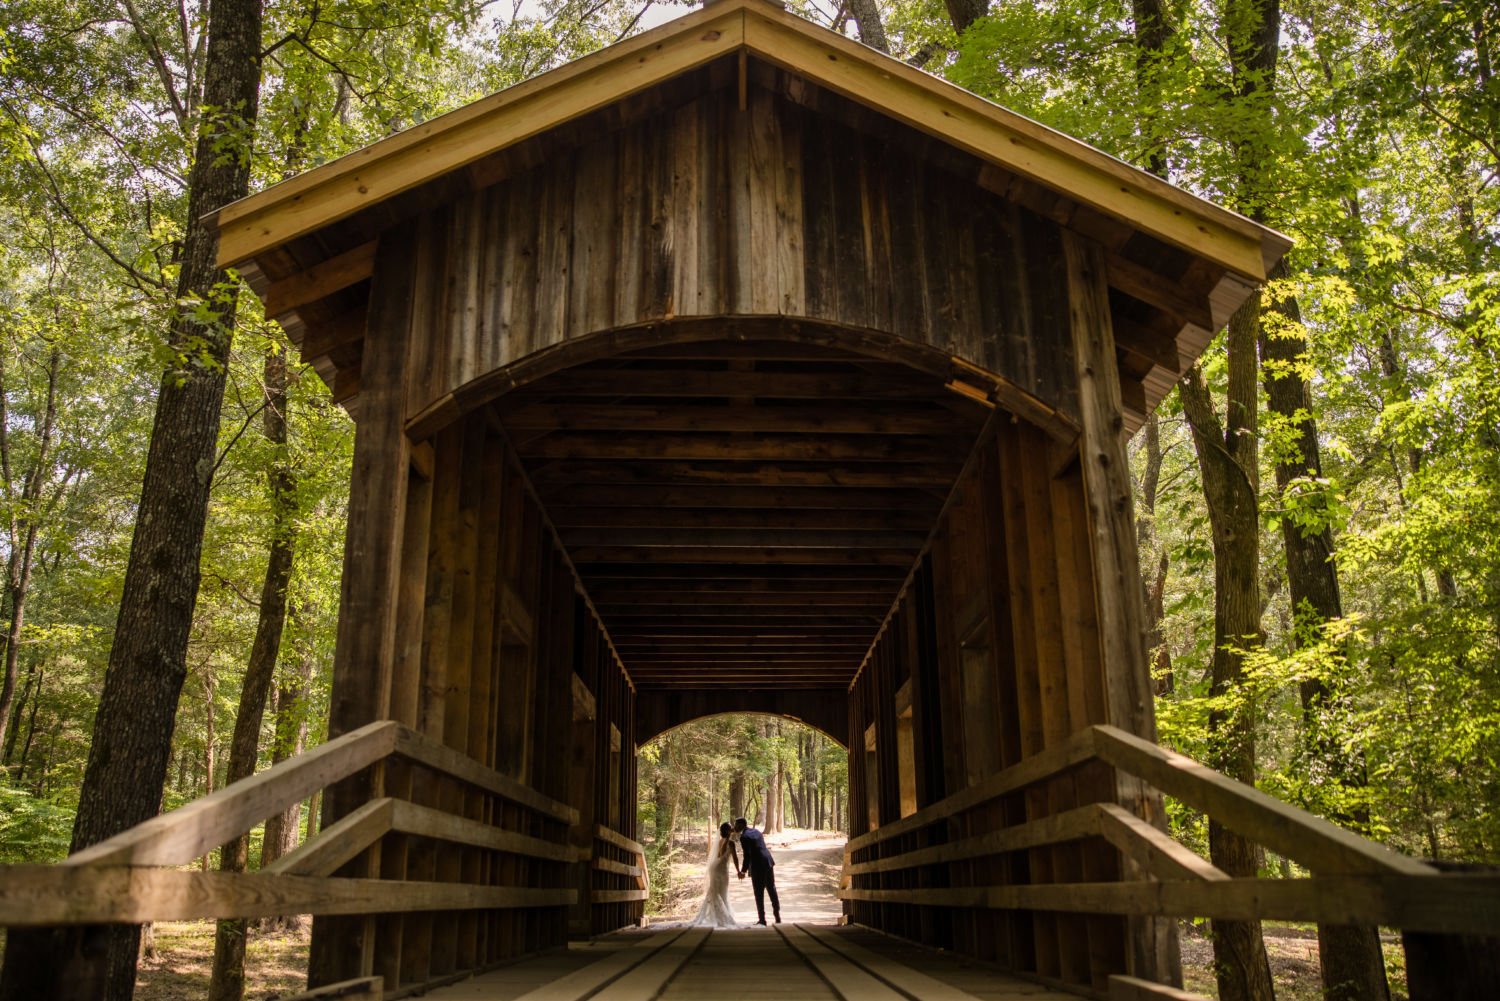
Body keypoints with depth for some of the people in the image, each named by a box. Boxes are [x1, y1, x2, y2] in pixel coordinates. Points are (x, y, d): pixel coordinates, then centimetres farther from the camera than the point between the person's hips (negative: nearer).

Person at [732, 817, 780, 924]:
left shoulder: (744, 837, -12)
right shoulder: (756, 832, 15)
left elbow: (747, 856, -17)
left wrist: (743, 871, -9)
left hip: (757, 867, -8)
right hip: (768, 863, 8)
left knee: (759, 894, 3)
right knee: (771, 890, 15)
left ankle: (762, 920, 7)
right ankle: (777, 917, 19)